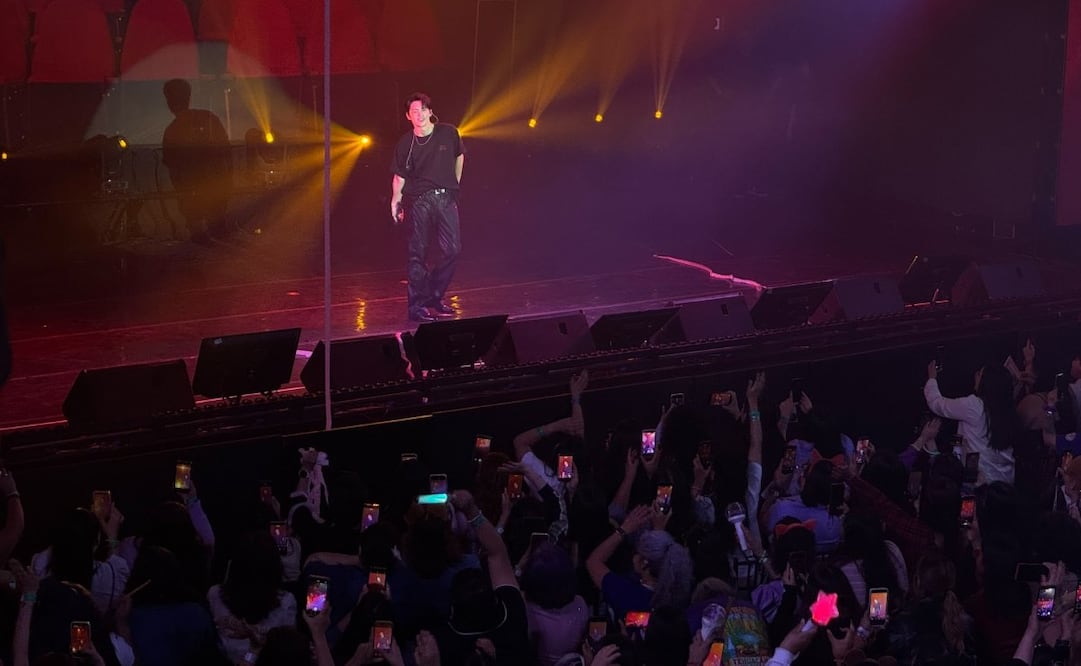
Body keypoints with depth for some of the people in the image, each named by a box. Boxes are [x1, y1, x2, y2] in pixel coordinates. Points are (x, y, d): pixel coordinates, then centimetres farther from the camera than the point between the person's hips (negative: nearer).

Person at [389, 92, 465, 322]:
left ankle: (434, 297, 15)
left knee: (453, 249, -3)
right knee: (418, 254, -2)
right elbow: (400, 176, 2)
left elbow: (459, 156, 20)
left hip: (446, 198, 2)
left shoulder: (448, 133, 3)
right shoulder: (406, 144, -1)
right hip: (419, 201, -2)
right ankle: (417, 306, 2)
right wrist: (395, 201, -7)